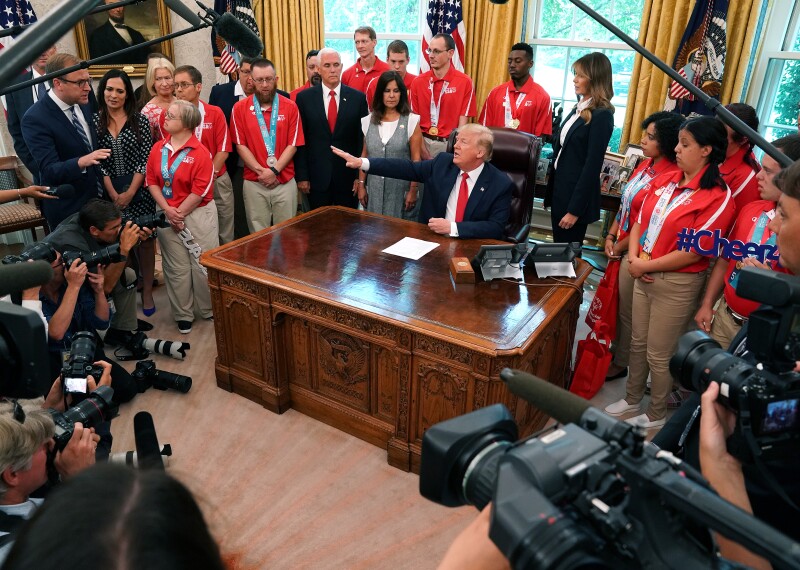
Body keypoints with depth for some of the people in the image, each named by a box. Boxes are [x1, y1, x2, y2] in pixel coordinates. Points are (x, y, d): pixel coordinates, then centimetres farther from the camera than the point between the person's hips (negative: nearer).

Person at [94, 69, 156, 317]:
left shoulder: (140, 120, -1)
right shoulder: (93, 121, 2)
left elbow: (146, 159, -5)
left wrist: (129, 193, -10)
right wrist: (114, 195, -9)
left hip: (139, 191, -1)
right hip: (109, 194, 1)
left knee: (145, 239, 2)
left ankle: (147, 290, 16)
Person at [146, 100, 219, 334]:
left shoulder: (200, 152, -11)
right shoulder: (158, 148, 4)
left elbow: (199, 191, -14)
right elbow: (152, 182, 3)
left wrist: (180, 213, -11)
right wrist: (168, 210, -9)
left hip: (198, 214, -4)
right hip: (167, 214, 4)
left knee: (203, 263, 3)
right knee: (176, 267, 9)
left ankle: (210, 309, 21)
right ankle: (183, 314, 22)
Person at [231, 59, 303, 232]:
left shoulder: (290, 107, 2)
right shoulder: (240, 108, 2)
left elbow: (293, 144, -2)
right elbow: (240, 145, -1)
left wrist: (274, 171, -13)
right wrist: (261, 171, -13)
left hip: (285, 182, 0)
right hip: (254, 183, 0)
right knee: (258, 234, 6)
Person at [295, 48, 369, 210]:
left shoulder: (358, 98, 0)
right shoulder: (304, 97, 1)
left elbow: (362, 138, 1)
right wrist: (301, 176, -4)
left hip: (348, 176, 0)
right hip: (316, 176, 0)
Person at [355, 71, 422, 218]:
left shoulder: (411, 121, -4)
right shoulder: (369, 121, 6)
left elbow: (416, 159, -4)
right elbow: (364, 156, 11)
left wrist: (413, 190, -7)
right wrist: (361, 185, 7)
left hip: (400, 188, -3)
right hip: (374, 188, 3)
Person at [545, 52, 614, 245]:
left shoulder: (601, 115, -16)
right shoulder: (580, 108, 10)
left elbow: (592, 166, -18)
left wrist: (574, 209, -18)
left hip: (577, 193, -8)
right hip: (560, 187, 8)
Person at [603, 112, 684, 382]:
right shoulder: (645, 165, 6)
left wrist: (620, 247, -9)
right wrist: (611, 236, 4)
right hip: (621, 245, 8)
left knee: (627, 312, 7)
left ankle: (620, 363, 25)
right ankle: (612, 350, 37)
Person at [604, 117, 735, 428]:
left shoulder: (718, 197, -17)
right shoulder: (665, 180, 4)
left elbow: (694, 252, -20)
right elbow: (641, 221, 8)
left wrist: (645, 266, -15)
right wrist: (633, 256, -8)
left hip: (678, 284, -6)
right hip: (644, 275, 7)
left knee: (659, 354, 7)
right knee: (638, 342, 19)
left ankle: (656, 414, 29)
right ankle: (632, 398, 39)